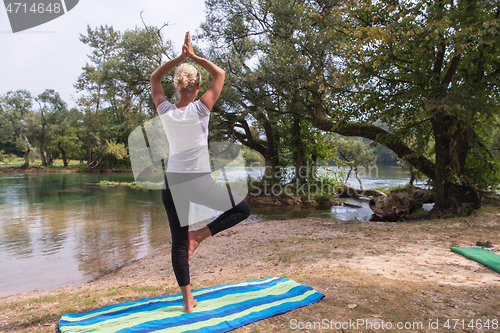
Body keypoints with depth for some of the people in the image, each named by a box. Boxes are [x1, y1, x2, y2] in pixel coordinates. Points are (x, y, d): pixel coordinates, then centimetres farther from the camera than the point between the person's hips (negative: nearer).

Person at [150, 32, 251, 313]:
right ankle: (200, 234, 0)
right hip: (200, 182, -4)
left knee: (179, 243, 12)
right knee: (242, 210, 17)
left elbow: (155, 78, 16)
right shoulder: (200, 109, -10)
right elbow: (220, 74, 2)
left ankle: (188, 300, 18)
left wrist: (179, 58, 9)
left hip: (173, 182, 4)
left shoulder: (165, 111, -2)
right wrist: (194, 56, 4)